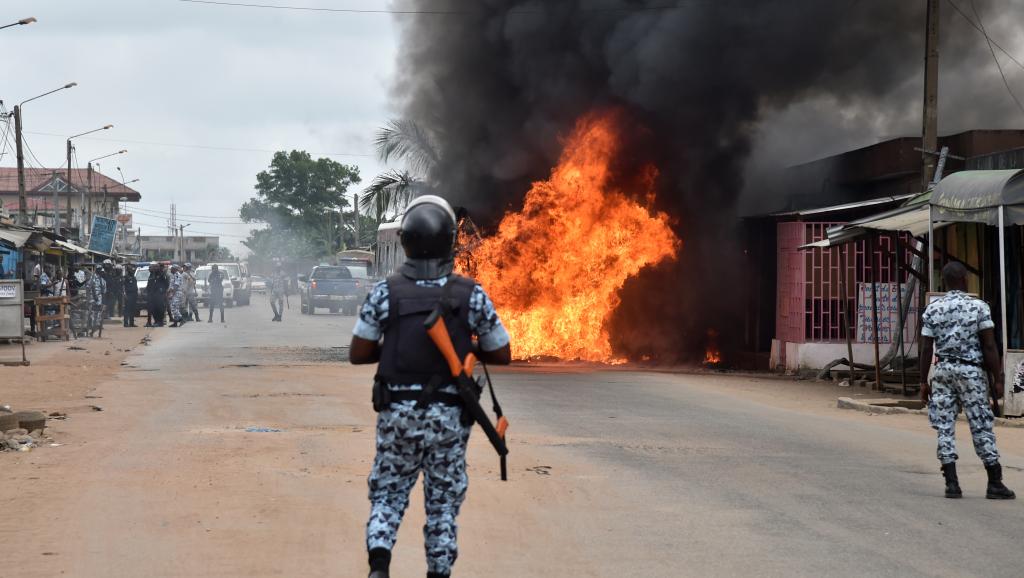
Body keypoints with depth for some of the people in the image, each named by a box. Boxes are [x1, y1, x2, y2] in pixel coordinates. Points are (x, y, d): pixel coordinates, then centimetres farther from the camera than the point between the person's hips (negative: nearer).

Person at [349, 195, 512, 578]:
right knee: (443, 503, 13)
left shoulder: (385, 292, -7)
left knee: (388, 494, 13)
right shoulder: (471, 295, -6)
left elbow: (357, 354, -3)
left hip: (398, 414, 0)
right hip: (448, 416, 0)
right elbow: (502, 355, 1)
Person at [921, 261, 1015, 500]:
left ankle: (951, 483, -1)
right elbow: (989, 347, -7)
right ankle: (995, 483, 4)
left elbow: (926, 349, 1)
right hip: (971, 371, -2)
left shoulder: (932, 309, 3)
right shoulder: (979, 307, -4)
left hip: (942, 370, 2)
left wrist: (924, 381, 8)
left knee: (945, 427, 4)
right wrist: (997, 379, -2)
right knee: (981, 426, 2)